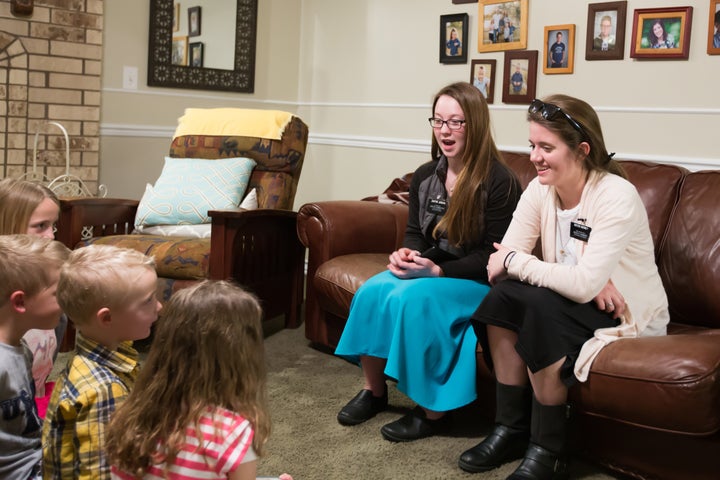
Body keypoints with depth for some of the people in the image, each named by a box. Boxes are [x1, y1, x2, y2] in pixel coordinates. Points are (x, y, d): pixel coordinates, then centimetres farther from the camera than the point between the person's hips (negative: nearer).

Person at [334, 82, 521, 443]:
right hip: (428, 270, 7)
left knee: (411, 298, -31)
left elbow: (492, 257, -15)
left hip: (477, 282, -6)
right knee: (372, 290, -20)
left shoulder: (498, 181, -14)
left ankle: (432, 412, -16)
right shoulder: (425, 176, 6)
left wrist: (436, 270, -25)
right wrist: (405, 254, -10)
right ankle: (374, 391, -2)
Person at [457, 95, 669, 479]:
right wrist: (587, 283, -27)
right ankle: (511, 430, -7)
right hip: (578, 302, 6)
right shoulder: (540, 190, -5)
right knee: (503, 295, -21)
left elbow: (583, 285, -32)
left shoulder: (616, 196, -23)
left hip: (631, 317, -6)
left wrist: (515, 262, -23)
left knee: (540, 305, -31)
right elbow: (503, 259, -15)